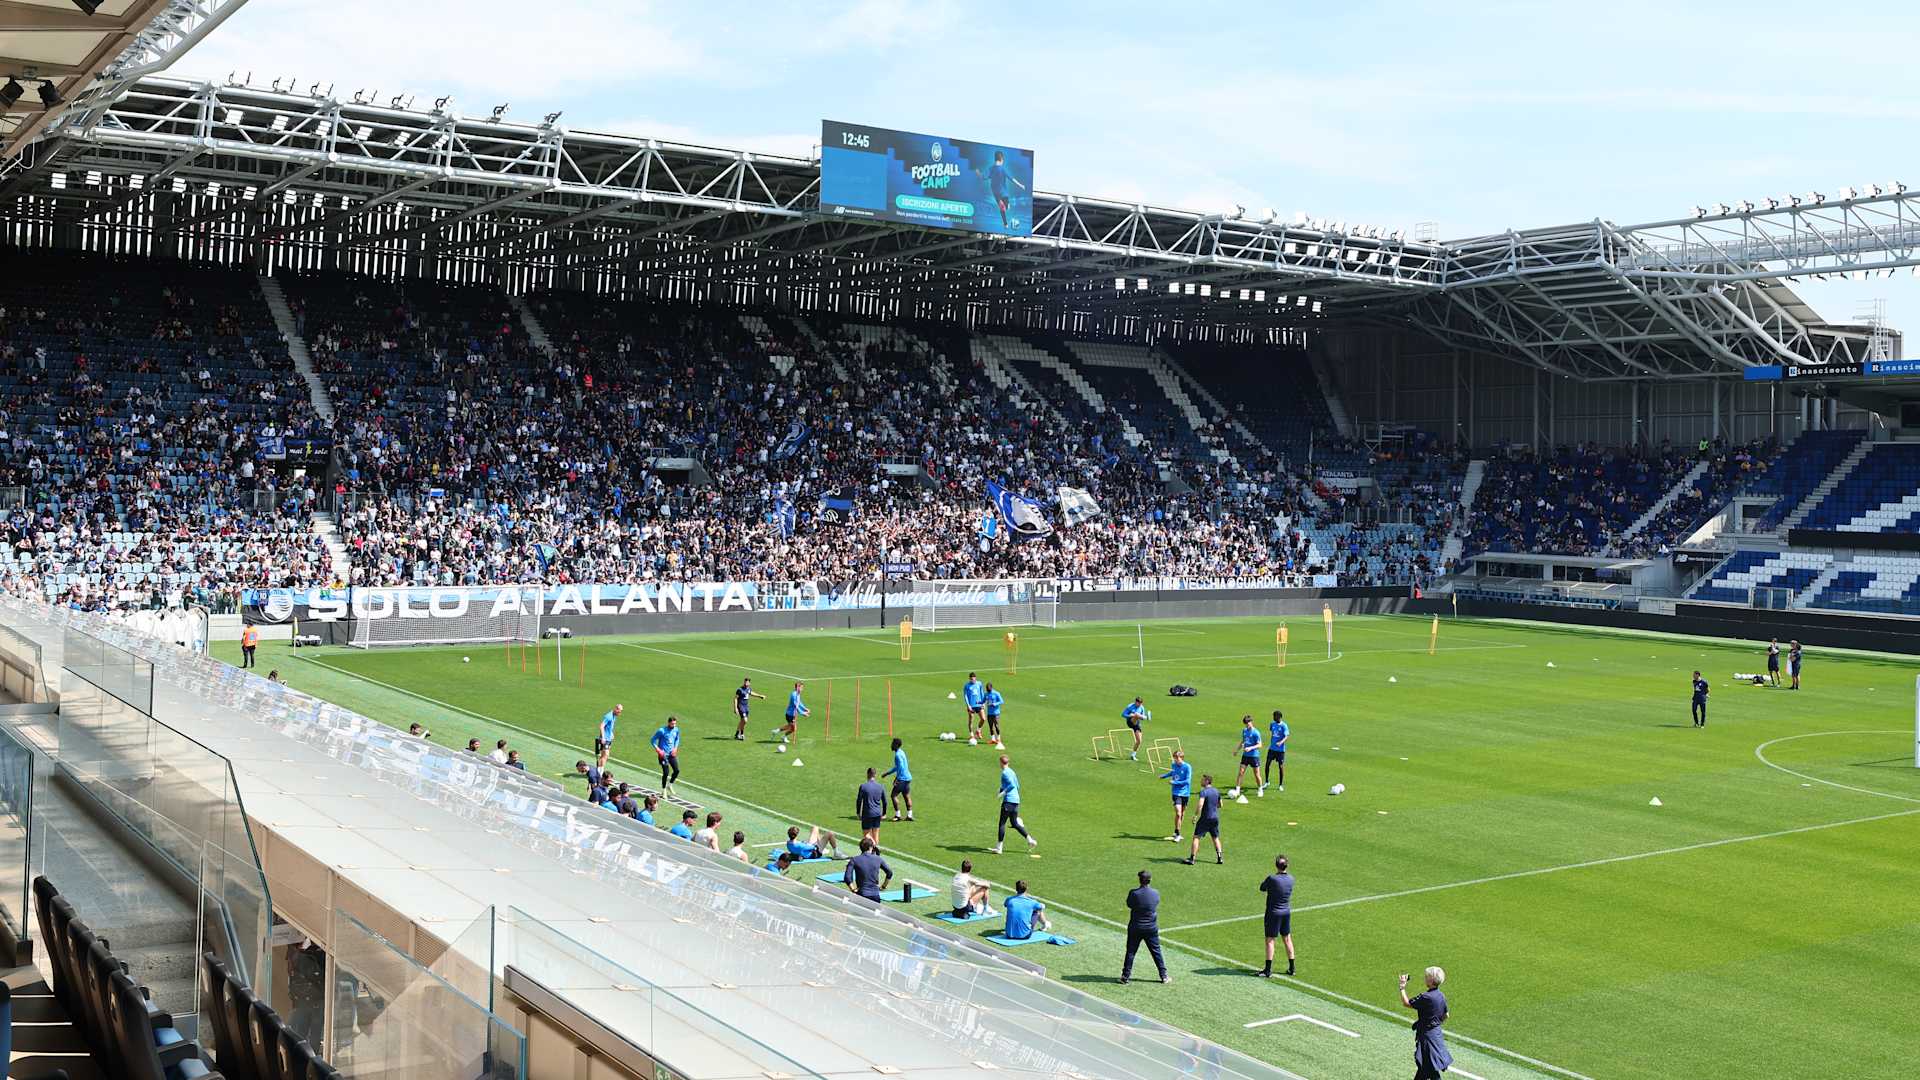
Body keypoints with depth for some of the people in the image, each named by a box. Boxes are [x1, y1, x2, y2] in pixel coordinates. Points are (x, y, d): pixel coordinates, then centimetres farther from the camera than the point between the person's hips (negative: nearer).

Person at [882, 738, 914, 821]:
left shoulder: (898, 755, -15)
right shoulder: (901, 752, 16)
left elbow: (901, 767, -23)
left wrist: (896, 778, -21)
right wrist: (887, 773, 30)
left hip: (902, 779, -10)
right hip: (908, 777, 10)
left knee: (893, 795, -4)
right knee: (907, 796, 9)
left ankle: (897, 815, -4)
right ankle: (909, 815, 7)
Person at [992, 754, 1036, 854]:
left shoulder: (1005, 773, -10)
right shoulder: (1012, 772, 16)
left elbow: (1012, 785, -21)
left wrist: (1003, 792, -19)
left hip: (1008, 800, -9)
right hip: (1016, 800, 9)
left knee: (1002, 823, -3)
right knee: (1014, 824, 15)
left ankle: (999, 847, -2)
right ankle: (1030, 840, 7)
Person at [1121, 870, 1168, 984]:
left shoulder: (1134, 893, -17)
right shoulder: (1156, 893, -9)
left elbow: (1129, 905, -2)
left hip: (1135, 928, -2)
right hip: (1151, 928, 2)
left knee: (1130, 952, 9)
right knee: (1156, 952, 13)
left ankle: (1126, 976, 13)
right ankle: (1164, 976, 19)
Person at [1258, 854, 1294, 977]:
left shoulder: (1272, 878, -22)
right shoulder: (1290, 879, -4)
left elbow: (1262, 888, -6)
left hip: (1273, 913, -6)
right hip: (1286, 912, 6)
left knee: (1270, 940, 2)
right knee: (1287, 939, 16)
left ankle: (1268, 970, 4)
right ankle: (1291, 968, 22)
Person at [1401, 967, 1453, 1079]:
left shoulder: (1427, 998, -25)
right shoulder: (1441, 996, 2)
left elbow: (1406, 1003, -18)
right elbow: (1445, 1016, 13)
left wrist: (1402, 987, -9)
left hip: (1427, 1035, -9)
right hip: (1437, 1032, 9)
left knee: (1432, 1070, -1)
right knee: (1422, 1066, 21)